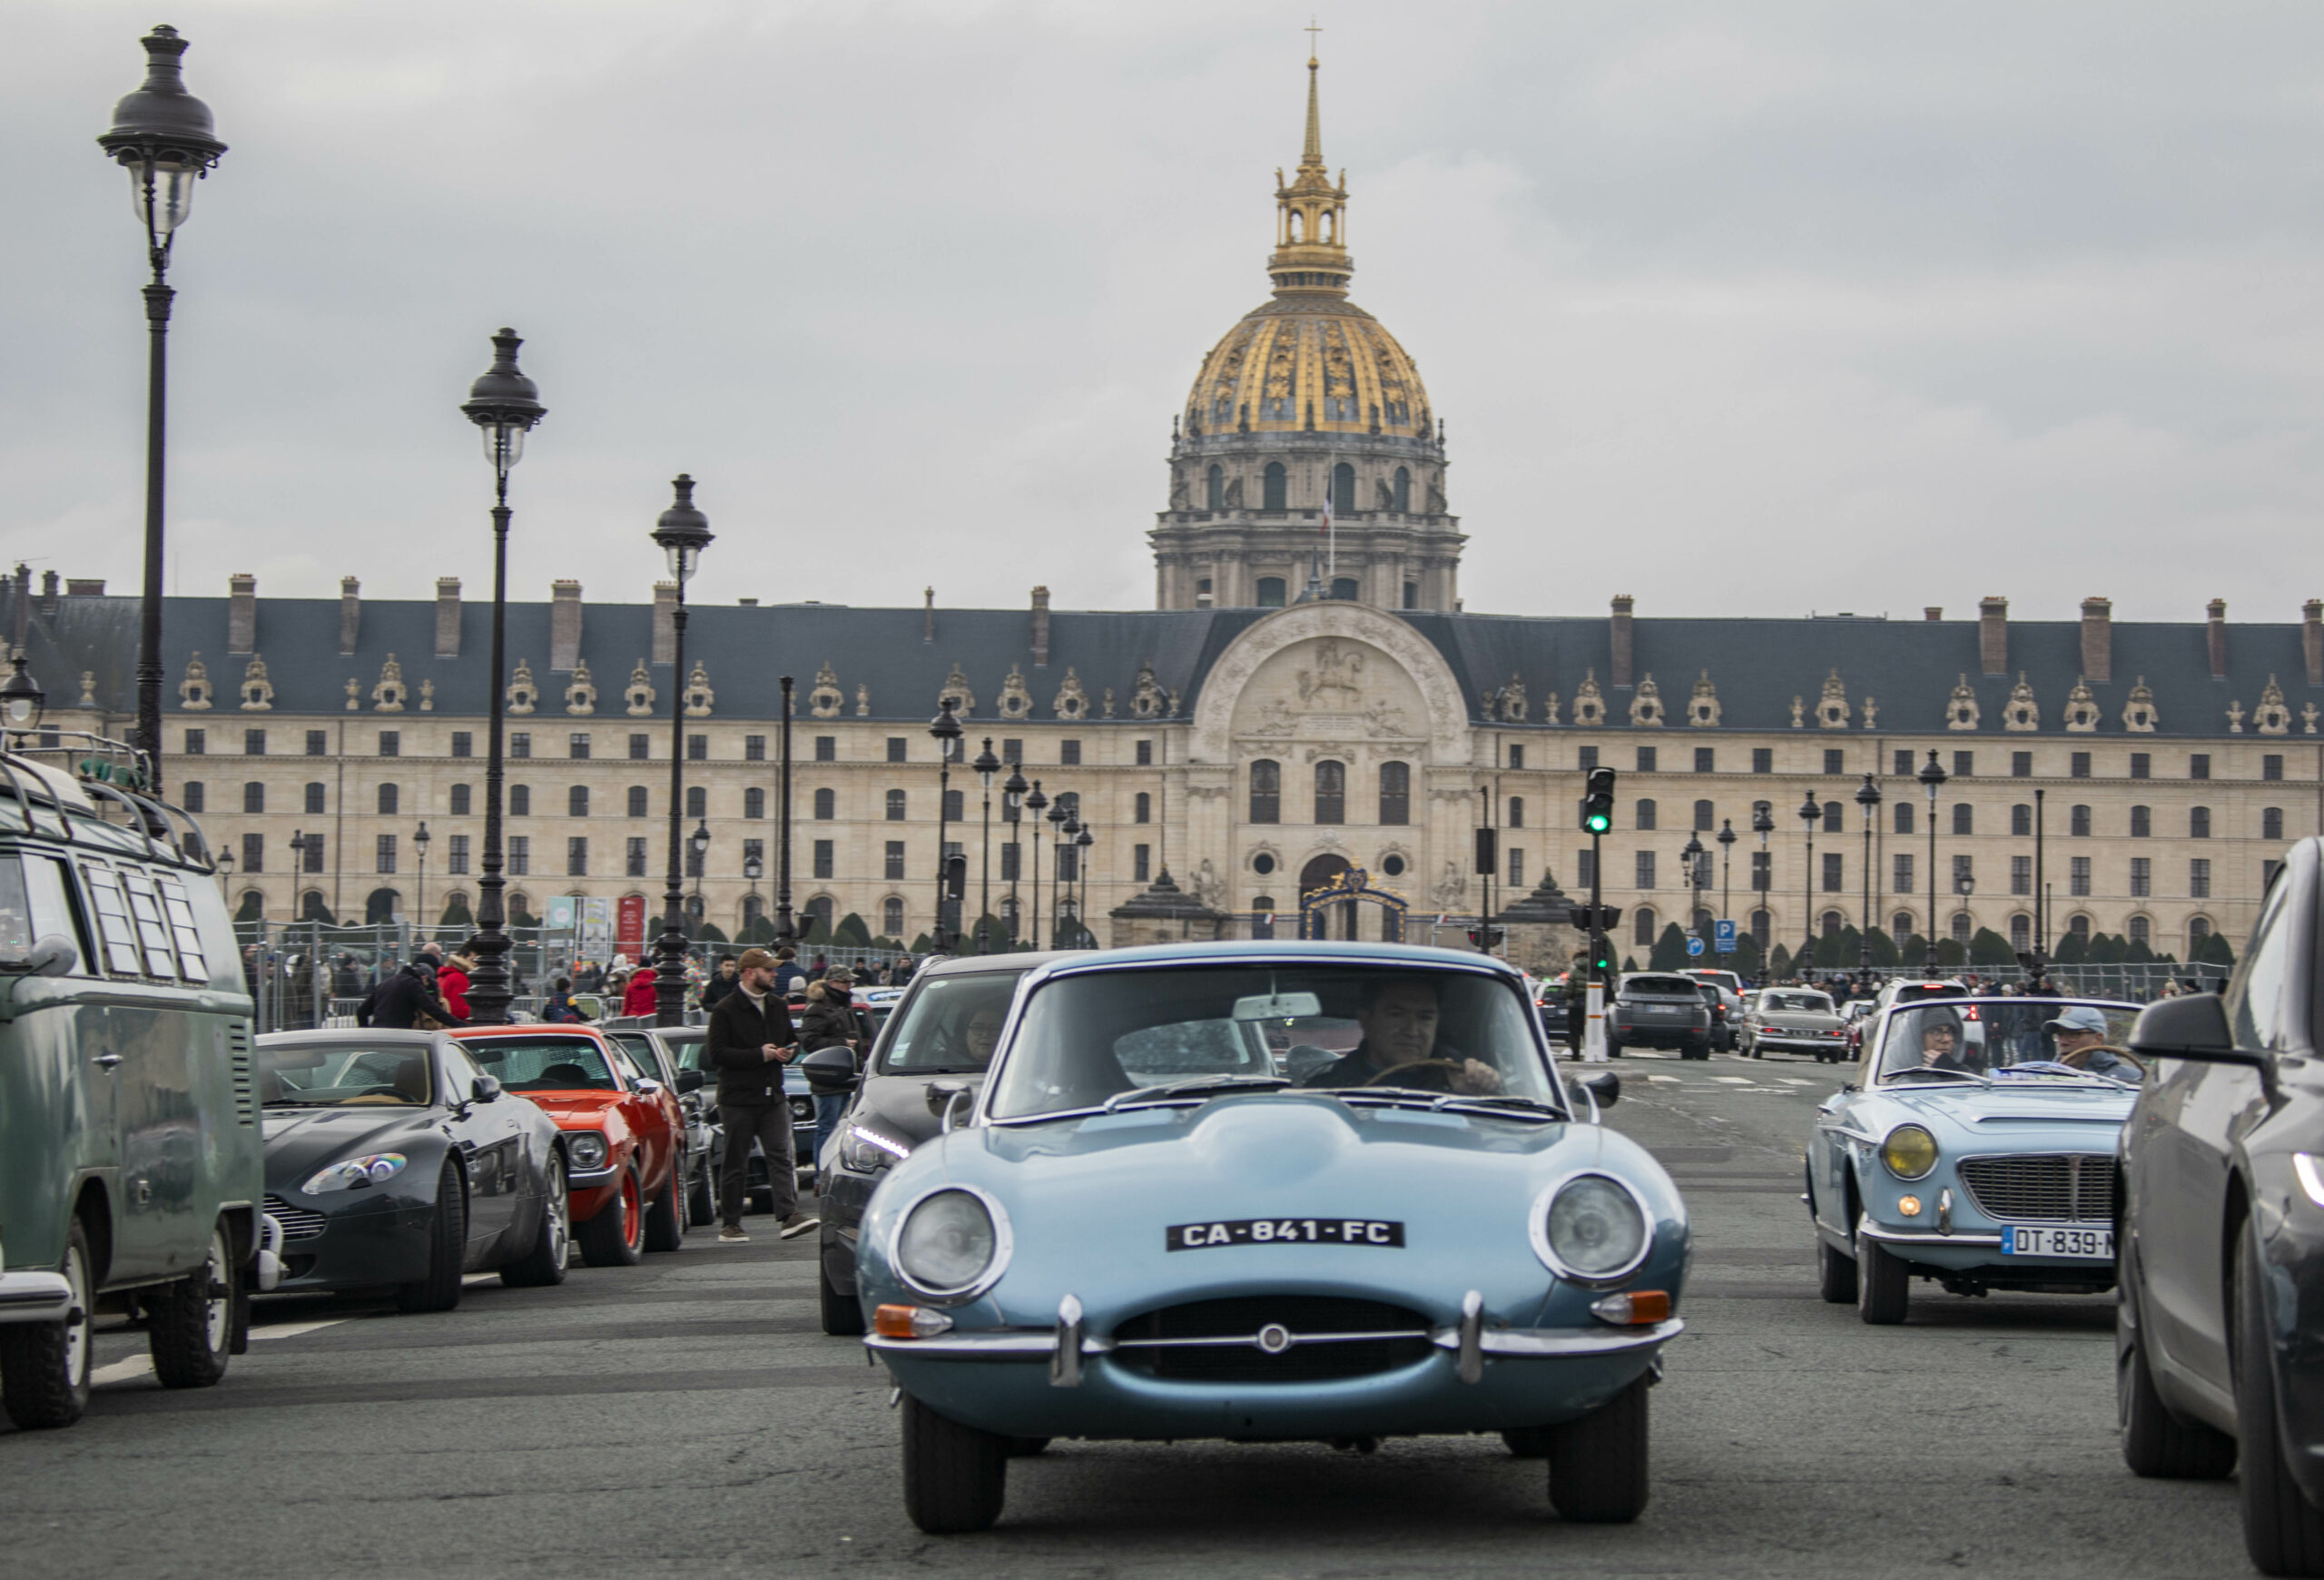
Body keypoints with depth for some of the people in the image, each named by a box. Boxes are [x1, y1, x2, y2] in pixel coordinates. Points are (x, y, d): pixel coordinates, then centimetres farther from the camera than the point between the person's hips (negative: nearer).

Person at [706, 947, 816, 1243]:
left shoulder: (777, 1006, 14)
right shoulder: (726, 1010, -7)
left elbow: (792, 1039, 26)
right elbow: (716, 1053, -14)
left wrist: (788, 1052, 1)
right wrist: (759, 1055, -17)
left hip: (772, 1096, 5)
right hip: (737, 1099, -5)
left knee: (781, 1156, -8)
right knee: (735, 1163, 2)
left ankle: (789, 1215, -15)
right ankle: (730, 1224, 10)